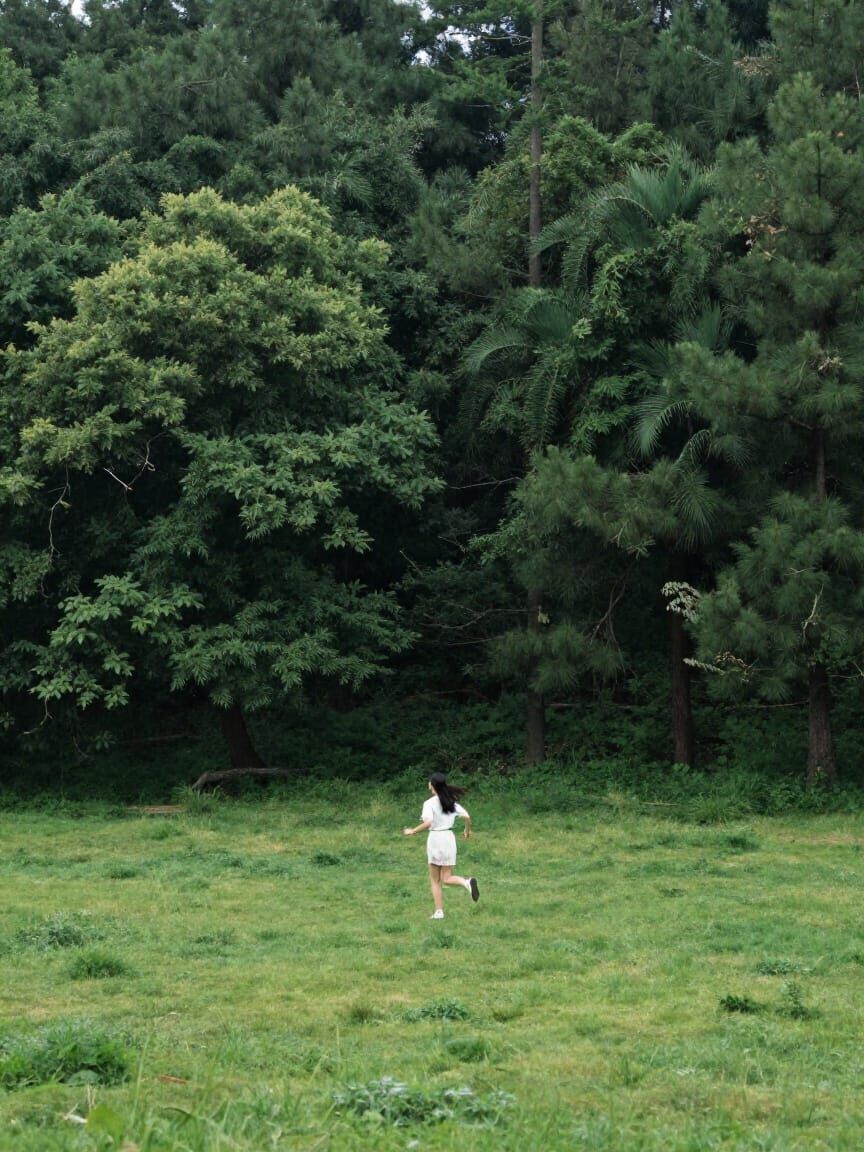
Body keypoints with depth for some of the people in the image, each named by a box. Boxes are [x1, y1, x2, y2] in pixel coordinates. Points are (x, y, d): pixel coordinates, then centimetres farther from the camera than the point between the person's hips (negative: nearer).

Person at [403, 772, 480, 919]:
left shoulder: (430, 803, -10)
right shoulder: (452, 802, 6)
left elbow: (427, 823, -23)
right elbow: (466, 817, 2)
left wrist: (412, 831, -11)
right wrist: (468, 830, 20)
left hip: (435, 838, -4)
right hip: (449, 838, 4)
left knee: (435, 880, 8)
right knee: (446, 878, 5)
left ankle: (439, 912, 3)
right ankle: (466, 882, -25)